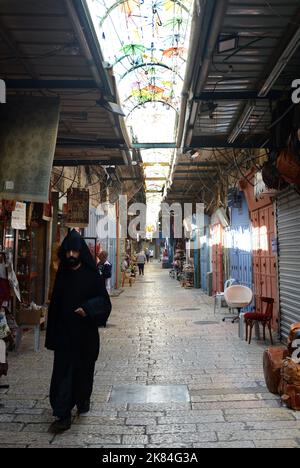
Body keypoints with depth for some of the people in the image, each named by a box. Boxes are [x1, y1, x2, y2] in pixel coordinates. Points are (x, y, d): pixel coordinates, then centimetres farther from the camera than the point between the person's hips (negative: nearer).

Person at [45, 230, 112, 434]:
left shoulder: (92, 275, -8)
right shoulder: (62, 274, 2)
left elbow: (104, 300, -7)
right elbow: (55, 303, 6)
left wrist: (87, 308, -26)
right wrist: (52, 334, 6)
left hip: (85, 332, -2)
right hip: (64, 332, 2)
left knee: (84, 369, 14)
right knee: (63, 372, 1)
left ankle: (83, 400, 39)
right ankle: (63, 416, 10)